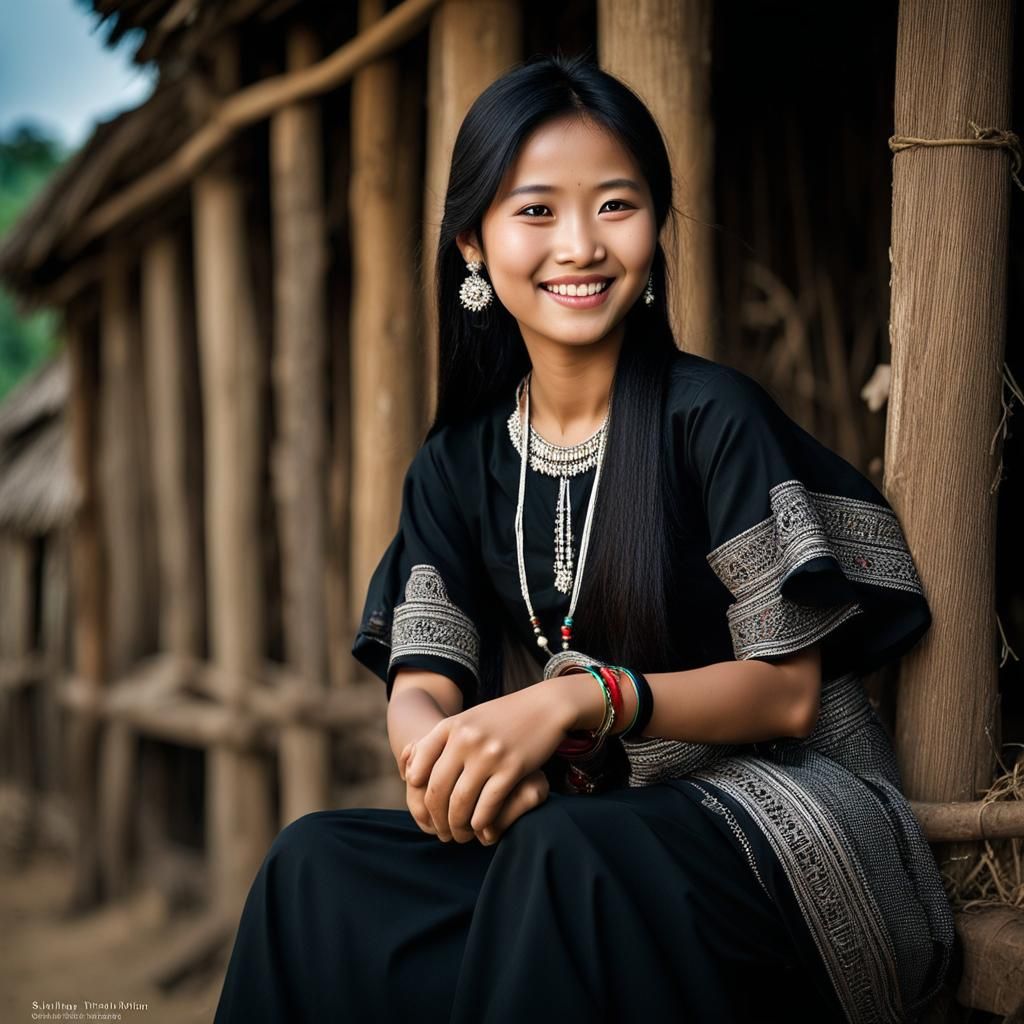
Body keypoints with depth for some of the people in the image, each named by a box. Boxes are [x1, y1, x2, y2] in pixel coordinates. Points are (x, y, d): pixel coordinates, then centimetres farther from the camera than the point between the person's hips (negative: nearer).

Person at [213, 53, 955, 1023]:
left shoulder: (713, 417, -8)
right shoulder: (457, 466, 8)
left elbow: (787, 688, -10)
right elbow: (420, 688, -1)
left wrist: (582, 696, -27)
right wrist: (450, 757, -27)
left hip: (764, 807, -4)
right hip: (564, 820, 4)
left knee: (566, 854, -36)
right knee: (318, 859, -20)